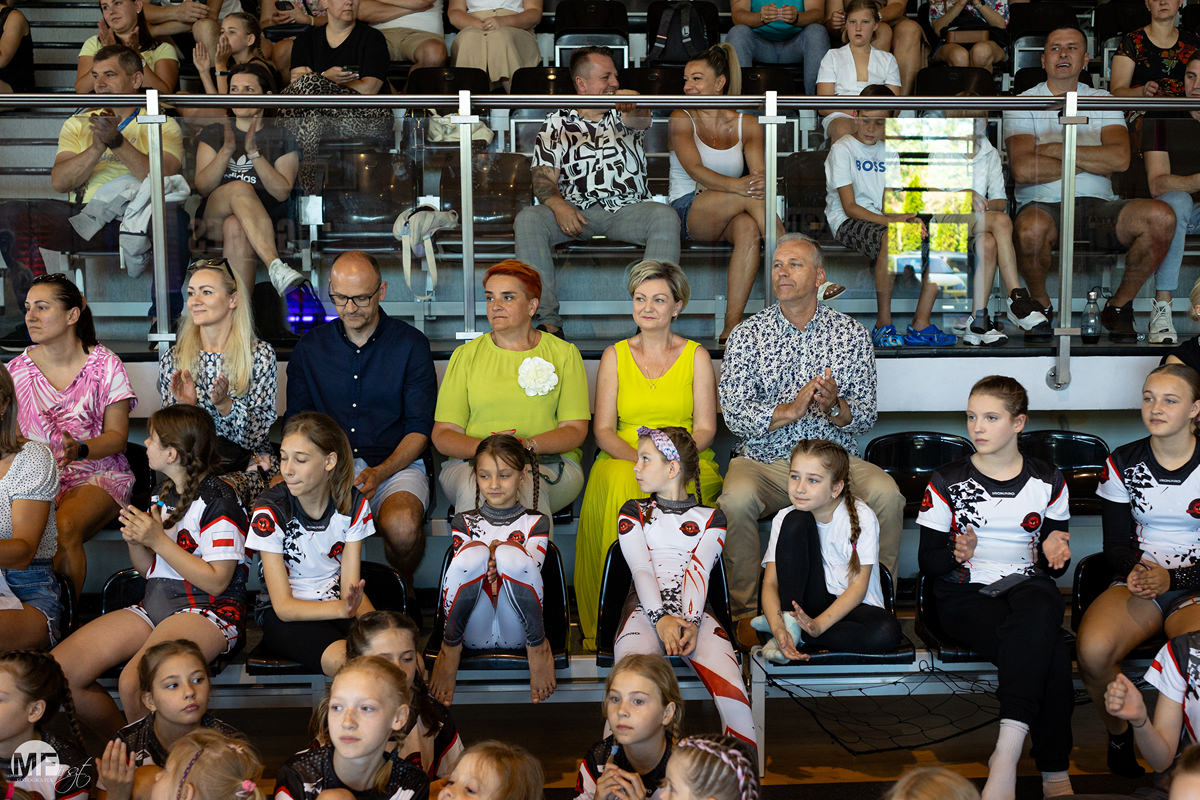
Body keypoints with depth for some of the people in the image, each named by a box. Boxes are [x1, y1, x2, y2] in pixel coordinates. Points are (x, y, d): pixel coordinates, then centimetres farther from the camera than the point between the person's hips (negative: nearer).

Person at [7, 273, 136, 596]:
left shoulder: (105, 365, -1)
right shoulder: (18, 369, 6)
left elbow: (117, 436, -2)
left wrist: (80, 450, -22)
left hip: (96, 475, -2)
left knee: (64, 527, -33)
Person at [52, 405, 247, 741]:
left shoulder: (217, 499, -11)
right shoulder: (164, 492, 16)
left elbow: (216, 582, -16)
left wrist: (158, 540, -16)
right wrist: (135, 541, -2)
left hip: (208, 610, -9)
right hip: (154, 604, 9)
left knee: (133, 682, -34)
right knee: (57, 671, -8)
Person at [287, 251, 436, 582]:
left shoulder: (411, 344, 4)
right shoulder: (310, 346, 13)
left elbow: (420, 429, 1)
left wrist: (379, 473, -16)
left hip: (396, 464, -2)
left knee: (402, 526, -36)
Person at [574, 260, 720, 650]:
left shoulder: (696, 356, 9)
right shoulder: (614, 356, 12)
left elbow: (705, 429, 3)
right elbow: (603, 428, 5)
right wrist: (638, 457, -15)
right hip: (622, 460, 1)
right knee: (618, 486, -35)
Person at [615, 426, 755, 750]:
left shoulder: (710, 517, 19)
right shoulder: (633, 513, 21)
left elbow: (699, 572, 2)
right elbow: (641, 569, 5)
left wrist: (690, 623, -17)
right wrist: (662, 618, -14)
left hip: (693, 611, 0)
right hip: (647, 607, 0)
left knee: (730, 686, -29)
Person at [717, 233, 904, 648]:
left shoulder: (851, 334, 7)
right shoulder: (747, 335, 3)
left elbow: (866, 416, 3)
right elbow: (734, 415, -6)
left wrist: (836, 407, -19)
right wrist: (791, 409, -20)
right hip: (763, 461, -1)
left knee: (886, 494, -27)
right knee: (736, 499, -32)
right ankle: (746, 611, -13)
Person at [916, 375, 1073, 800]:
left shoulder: (1047, 482, 11)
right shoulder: (947, 483, 4)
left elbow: (1054, 565, 14)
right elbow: (927, 561, 2)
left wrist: (1054, 551, -11)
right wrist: (958, 555, -22)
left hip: (1028, 585, 2)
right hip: (965, 594, -1)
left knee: (1039, 609, -39)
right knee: (1050, 653, -33)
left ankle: (1006, 752, -44)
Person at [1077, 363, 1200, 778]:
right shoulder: (1122, 463, 6)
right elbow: (1116, 544, 8)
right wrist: (1137, 570, -14)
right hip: (1138, 582, 2)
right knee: (1093, 650, -30)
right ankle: (1118, 734, -1)